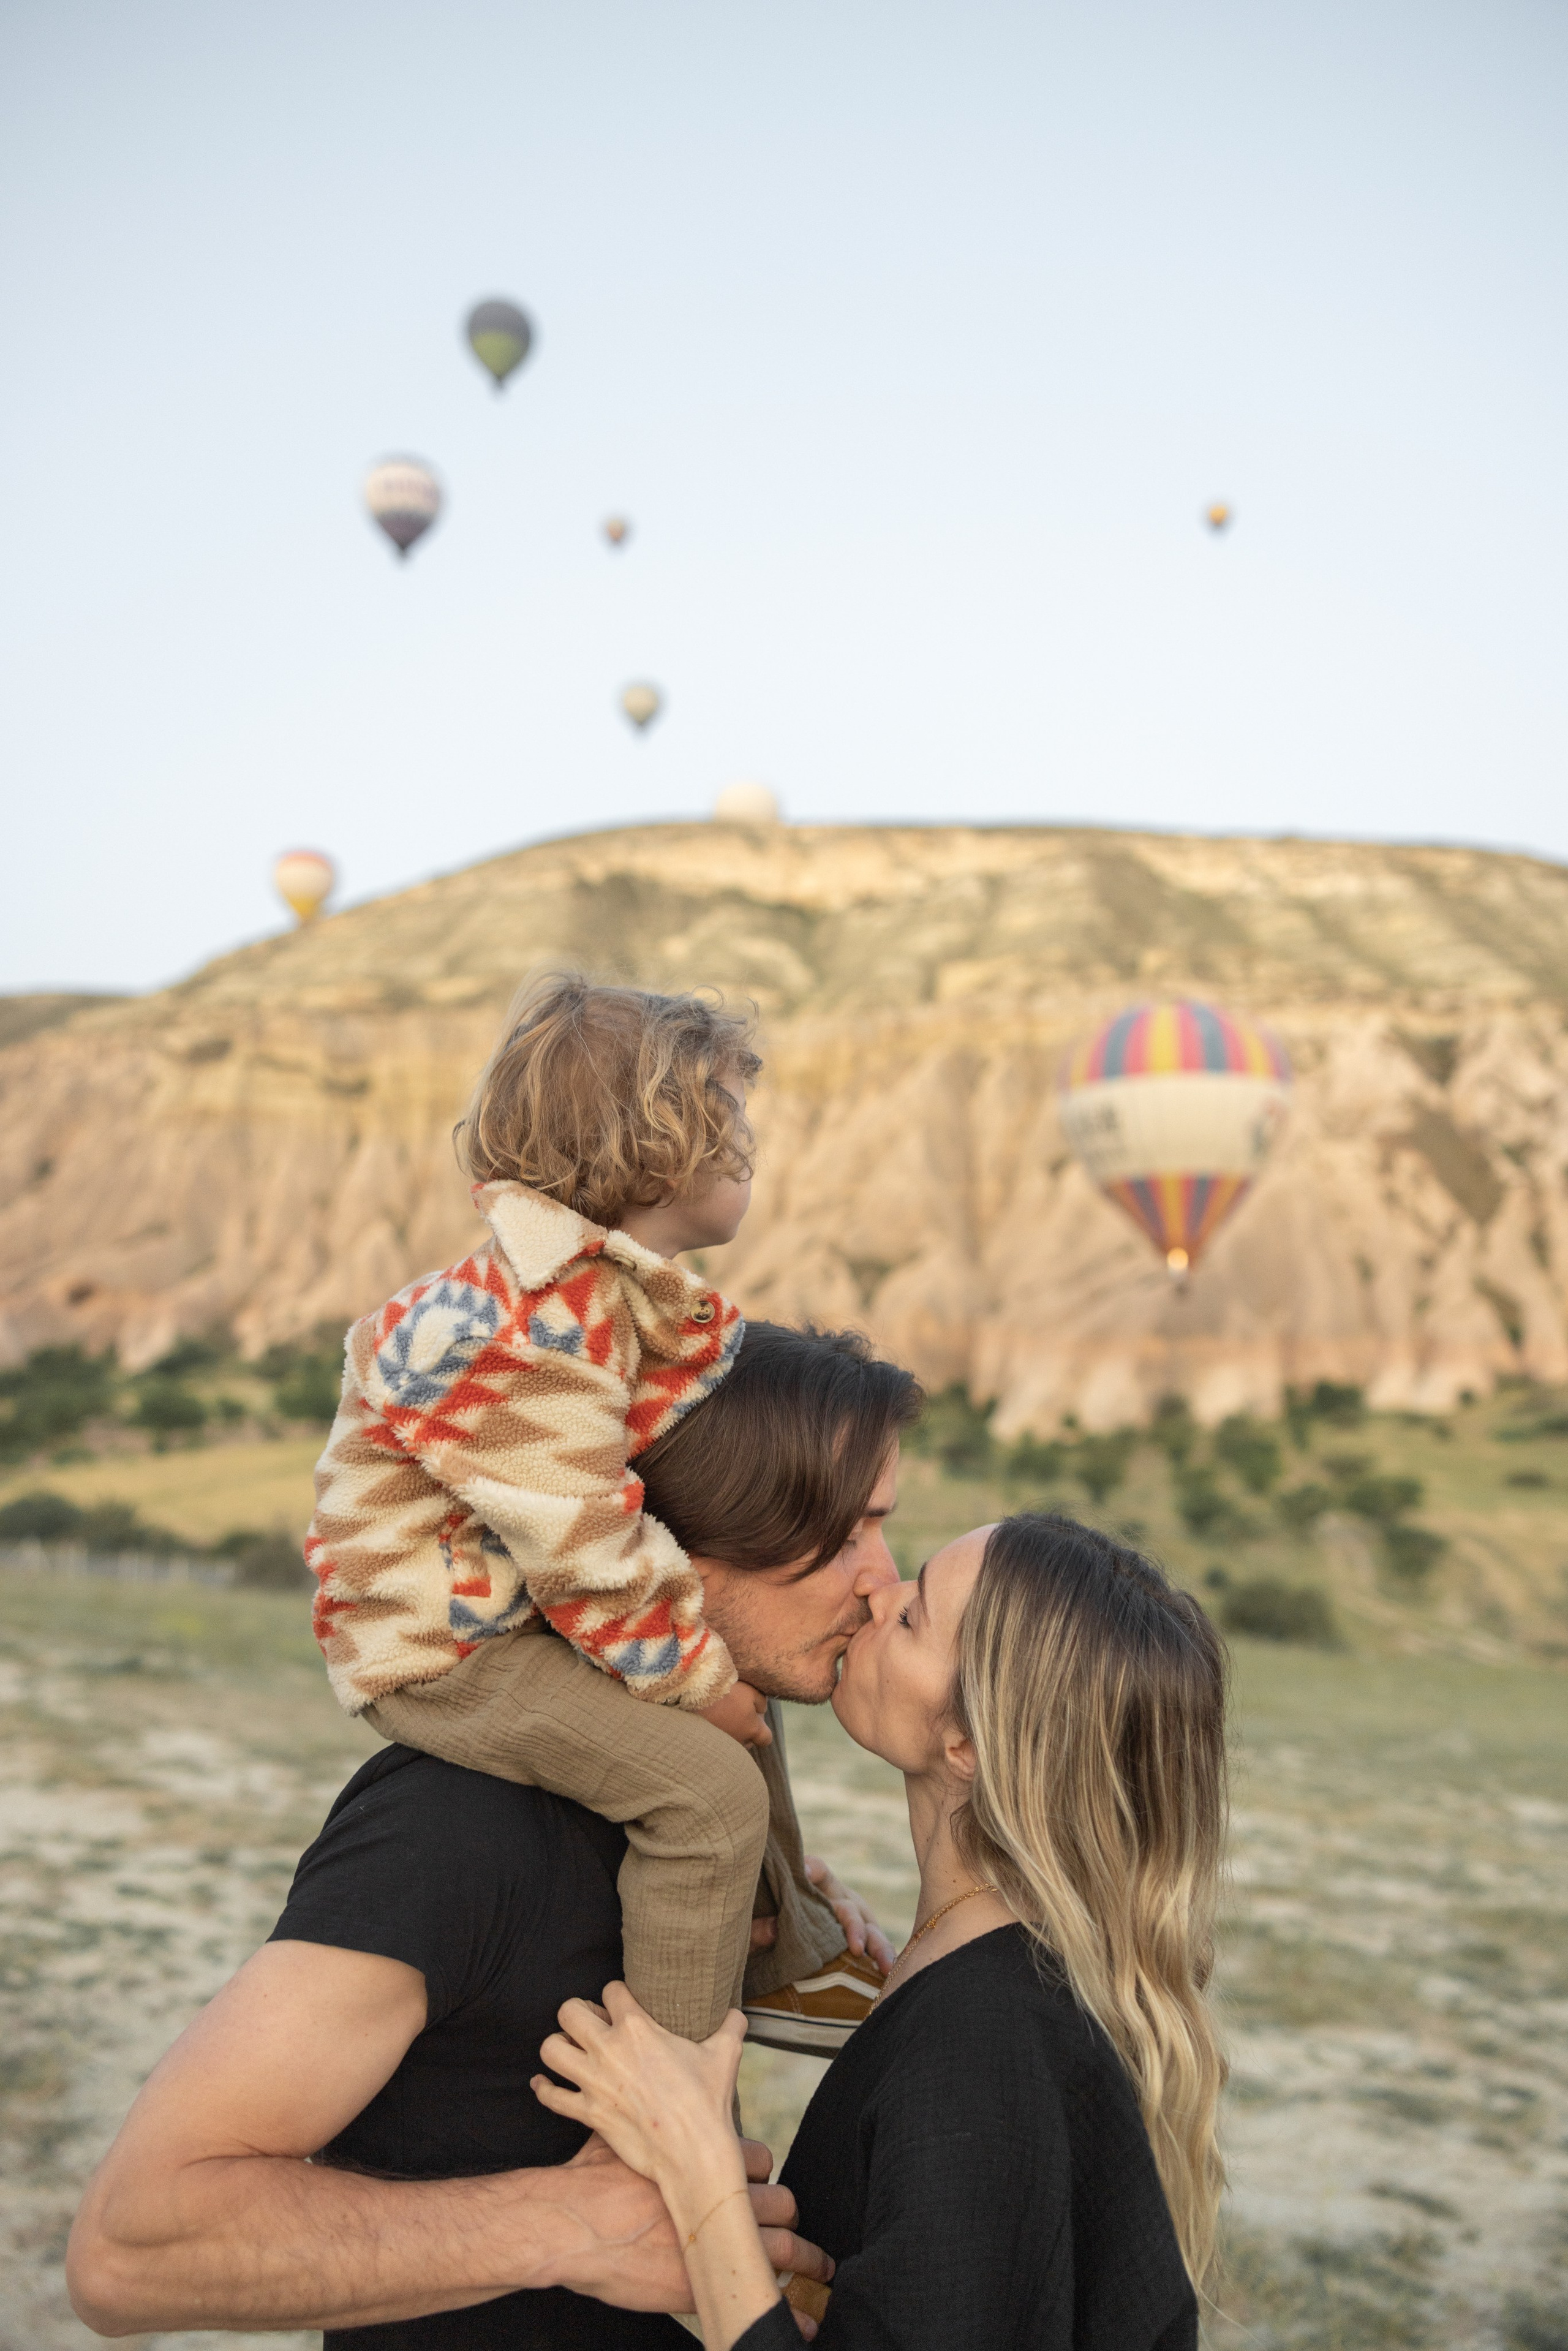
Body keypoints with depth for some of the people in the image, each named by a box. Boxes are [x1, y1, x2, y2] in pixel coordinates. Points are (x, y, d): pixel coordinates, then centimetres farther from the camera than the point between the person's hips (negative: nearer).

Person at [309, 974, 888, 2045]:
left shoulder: (627, 1299, 5)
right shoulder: (527, 1339, -29)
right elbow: (587, 1553, -27)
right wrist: (703, 1677, -16)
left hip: (520, 1612, 11)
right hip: (438, 1647, -11)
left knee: (734, 1672, 23)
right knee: (710, 1784, -20)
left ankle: (787, 1957, 38)